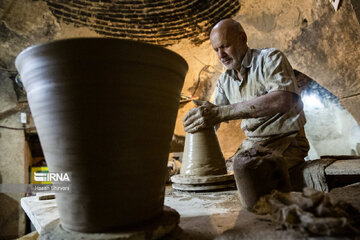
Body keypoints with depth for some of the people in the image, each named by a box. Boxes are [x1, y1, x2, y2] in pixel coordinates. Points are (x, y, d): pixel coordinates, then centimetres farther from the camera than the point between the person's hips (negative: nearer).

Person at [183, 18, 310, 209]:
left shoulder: (270, 58, -9)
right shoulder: (224, 80, 11)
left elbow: (284, 100, -30)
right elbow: (213, 120, 9)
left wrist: (221, 112, -36)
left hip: (287, 141, -7)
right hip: (252, 143, 7)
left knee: (246, 163, -36)